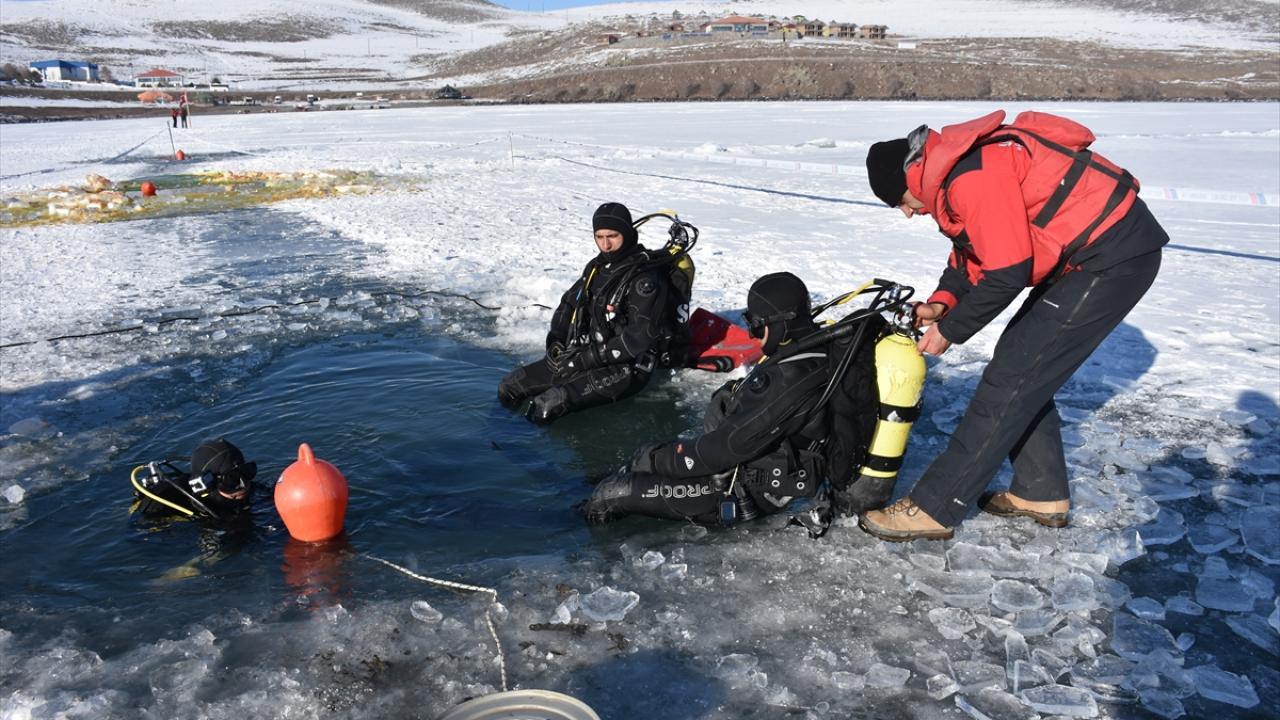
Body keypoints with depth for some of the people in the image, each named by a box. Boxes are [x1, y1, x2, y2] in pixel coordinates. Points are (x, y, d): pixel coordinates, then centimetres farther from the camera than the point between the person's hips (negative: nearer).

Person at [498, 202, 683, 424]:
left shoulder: (646, 277, -15)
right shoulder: (597, 266, 11)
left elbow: (639, 337, -22)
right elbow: (570, 302, 22)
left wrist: (588, 358, -20)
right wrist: (555, 341, 4)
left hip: (624, 368, -8)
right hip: (580, 357, 9)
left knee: (547, 405, -28)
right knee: (508, 388, 0)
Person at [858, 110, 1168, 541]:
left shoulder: (971, 176, -22)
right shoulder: (950, 171, 10)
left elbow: (1006, 273, -22)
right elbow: (973, 248, 18)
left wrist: (950, 331, -10)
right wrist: (943, 301, 2)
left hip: (1113, 257, -11)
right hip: (1088, 252, 11)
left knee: (1013, 375, -11)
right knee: (1021, 361, 13)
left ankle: (933, 509, -7)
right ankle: (1042, 494, 23)